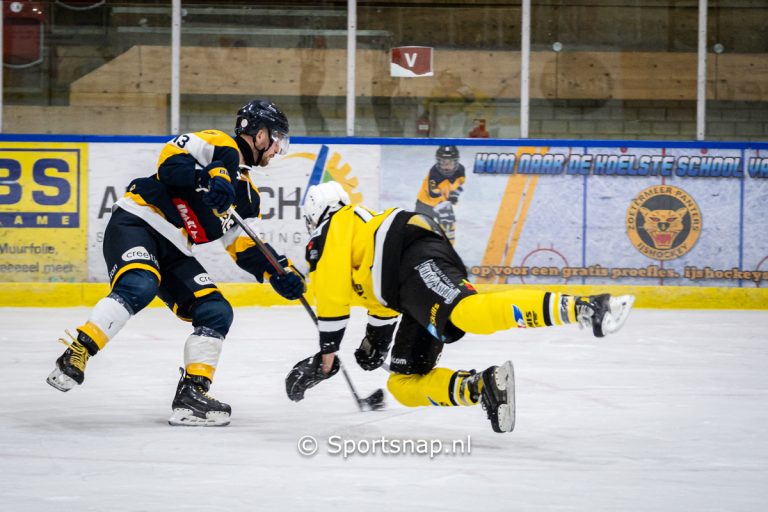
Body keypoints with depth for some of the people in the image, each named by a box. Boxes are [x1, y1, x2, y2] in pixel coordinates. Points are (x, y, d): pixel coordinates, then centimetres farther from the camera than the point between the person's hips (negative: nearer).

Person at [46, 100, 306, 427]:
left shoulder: (247, 194, 22)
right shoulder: (218, 145, -3)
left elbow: (246, 247, 21)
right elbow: (171, 160, -18)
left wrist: (280, 271, 8)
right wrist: (209, 177, -32)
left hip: (173, 252, 9)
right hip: (136, 224, -9)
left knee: (217, 312, -3)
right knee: (139, 287, -35)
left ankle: (192, 394, -2)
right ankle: (74, 356, -36)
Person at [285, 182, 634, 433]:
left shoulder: (330, 231, 16)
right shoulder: (363, 225, 45)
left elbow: (331, 295, 7)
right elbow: (384, 296, 55)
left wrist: (327, 353, 15)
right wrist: (375, 343, 67)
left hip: (418, 262, -9)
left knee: (466, 313, -39)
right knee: (404, 383, 6)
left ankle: (583, 308, -54)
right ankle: (481, 387, -25)